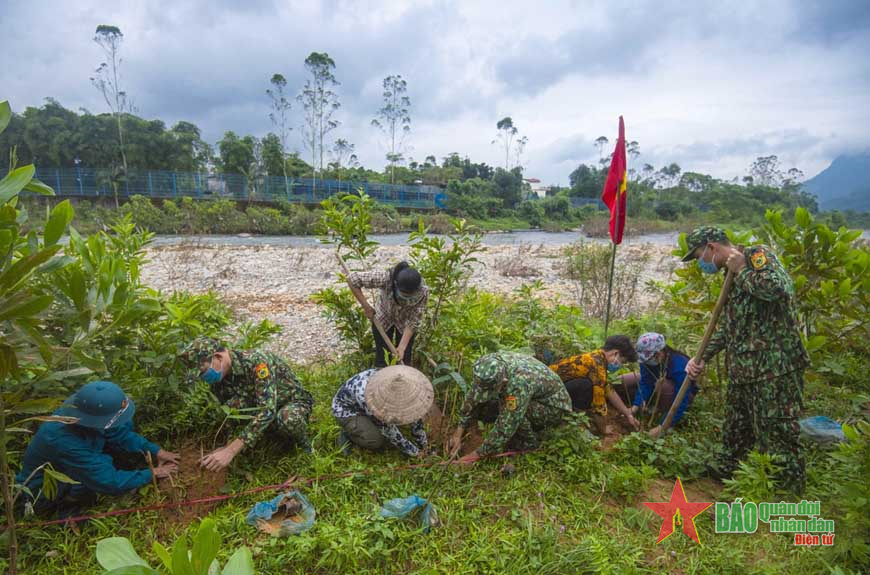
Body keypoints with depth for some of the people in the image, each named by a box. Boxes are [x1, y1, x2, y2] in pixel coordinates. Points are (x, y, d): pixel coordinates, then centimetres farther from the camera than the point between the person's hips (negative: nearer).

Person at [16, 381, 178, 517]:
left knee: (126, 425, -4)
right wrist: (152, 474, -21)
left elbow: (121, 432, -2)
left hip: (71, 468, 7)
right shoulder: (63, 441, -41)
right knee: (103, 462, -35)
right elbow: (110, 483, -34)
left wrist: (155, 451, -9)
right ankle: (68, 507, -7)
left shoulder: (82, 410, -21)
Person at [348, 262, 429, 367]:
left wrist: (402, 347, -29)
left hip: (405, 323, 0)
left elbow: (413, 321, -24)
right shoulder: (386, 278, -38)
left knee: (404, 360, 6)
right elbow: (353, 279, -31)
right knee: (382, 358, 6)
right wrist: (366, 307, -27)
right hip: (382, 319, 0)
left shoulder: (423, 291, -34)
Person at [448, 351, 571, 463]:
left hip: (554, 408, -7)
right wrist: (458, 433, -8)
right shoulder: (490, 367, -21)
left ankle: (529, 441, -4)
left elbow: (506, 427, -35)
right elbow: (472, 397, -8)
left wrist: (477, 454, -25)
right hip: (533, 399, 7)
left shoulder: (518, 384, -41)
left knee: (512, 412, -33)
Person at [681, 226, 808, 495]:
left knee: (778, 437, 1)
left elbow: (779, 288, -32)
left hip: (774, 369, -9)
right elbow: (726, 326, 21)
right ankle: (728, 476, 39)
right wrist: (702, 358, 11)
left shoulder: (757, 255, -10)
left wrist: (742, 271, -18)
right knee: (736, 433, 22)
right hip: (742, 371, 10)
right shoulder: (732, 276, 17)